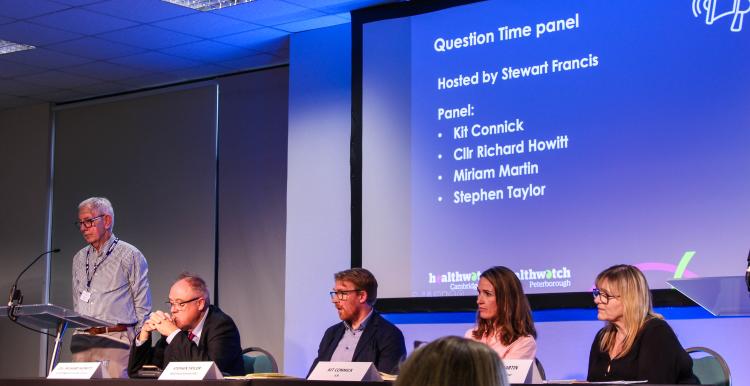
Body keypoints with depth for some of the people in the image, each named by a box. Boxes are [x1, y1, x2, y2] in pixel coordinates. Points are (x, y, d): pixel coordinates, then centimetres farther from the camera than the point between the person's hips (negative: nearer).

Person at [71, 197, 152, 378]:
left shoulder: (129, 255, 0)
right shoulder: (79, 258, 18)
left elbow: (142, 306, 0)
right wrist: (77, 333, 15)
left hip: (115, 339, -5)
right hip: (82, 340, 5)